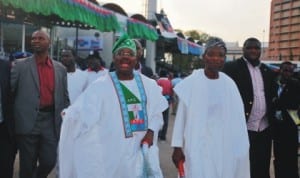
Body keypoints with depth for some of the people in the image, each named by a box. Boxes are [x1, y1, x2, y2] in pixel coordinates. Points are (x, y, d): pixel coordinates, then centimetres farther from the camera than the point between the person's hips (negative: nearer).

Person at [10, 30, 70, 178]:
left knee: (49, 162, 5)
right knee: (27, 165, 7)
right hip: (28, 123, -2)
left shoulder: (60, 69, 9)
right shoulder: (20, 66, 0)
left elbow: (64, 97, 13)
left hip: (51, 122, 2)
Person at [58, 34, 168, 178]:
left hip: (141, 152, 4)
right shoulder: (101, 86, -6)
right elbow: (83, 111, -9)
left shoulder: (148, 85, 7)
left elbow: (156, 113, 11)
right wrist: (69, 115, -22)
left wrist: (151, 132, -1)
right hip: (111, 154, -4)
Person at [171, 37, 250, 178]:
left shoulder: (229, 84, 3)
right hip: (197, 148, -3)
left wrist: (239, 149, 6)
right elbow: (181, 116, -3)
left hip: (224, 149, 3)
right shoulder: (190, 83, -7)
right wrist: (177, 147, -3)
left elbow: (236, 118, 6)